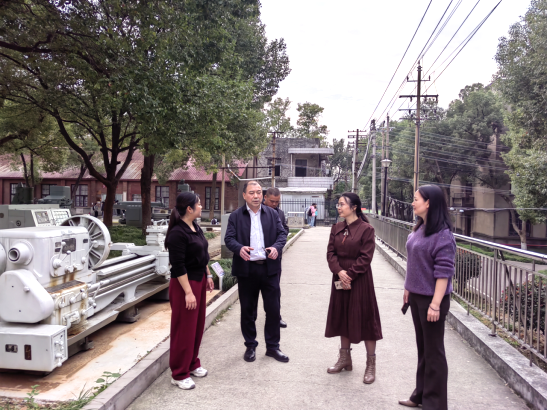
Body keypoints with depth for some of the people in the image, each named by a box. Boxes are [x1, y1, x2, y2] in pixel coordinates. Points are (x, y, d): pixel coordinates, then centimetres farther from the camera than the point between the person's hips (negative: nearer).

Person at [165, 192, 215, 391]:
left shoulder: (195, 227, 7)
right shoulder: (178, 233, -20)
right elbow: (178, 266, -22)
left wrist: (208, 275, 18)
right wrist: (188, 292, -22)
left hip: (199, 280, 9)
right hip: (184, 283, -9)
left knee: (198, 324, 17)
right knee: (184, 329, 2)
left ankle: (192, 364, 34)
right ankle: (179, 374, 17)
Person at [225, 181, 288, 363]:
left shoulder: (272, 214, 7)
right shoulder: (236, 216, 1)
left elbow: (282, 233, 4)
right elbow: (229, 238, -5)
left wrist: (277, 247, -17)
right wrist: (239, 248, -26)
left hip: (269, 268, 1)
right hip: (246, 269, -1)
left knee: (273, 309, 6)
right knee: (247, 311, 10)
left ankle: (273, 346, 23)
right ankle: (250, 346, 27)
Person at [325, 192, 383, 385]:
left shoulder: (366, 229, -10)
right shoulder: (336, 228, 7)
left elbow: (365, 258, -14)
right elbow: (331, 253, 1)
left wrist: (349, 274, -16)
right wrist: (339, 271, -14)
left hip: (360, 280, -6)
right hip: (340, 279, 6)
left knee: (364, 318, 2)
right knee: (342, 317, 14)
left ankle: (371, 364, 16)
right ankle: (345, 359, 30)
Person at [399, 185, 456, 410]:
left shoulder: (442, 235, -19)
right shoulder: (419, 229, 5)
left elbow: (444, 272, -21)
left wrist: (436, 303, -22)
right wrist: (409, 288, 16)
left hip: (431, 298, -8)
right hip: (416, 296, 8)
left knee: (433, 351, 7)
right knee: (422, 347, 18)